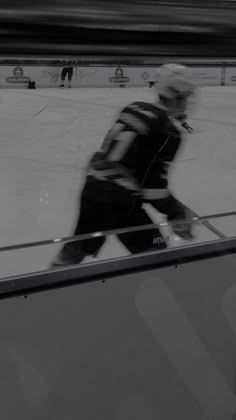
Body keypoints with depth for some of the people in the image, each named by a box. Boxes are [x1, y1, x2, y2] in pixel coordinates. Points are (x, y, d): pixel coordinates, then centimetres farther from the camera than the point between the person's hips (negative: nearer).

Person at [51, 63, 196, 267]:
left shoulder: (134, 108, 13)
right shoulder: (169, 131, -8)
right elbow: (154, 184, -11)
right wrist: (177, 214, 0)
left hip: (93, 185, 8)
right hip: (120, 198, -7)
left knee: (78, 247, 23)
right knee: (156, 255, 9)